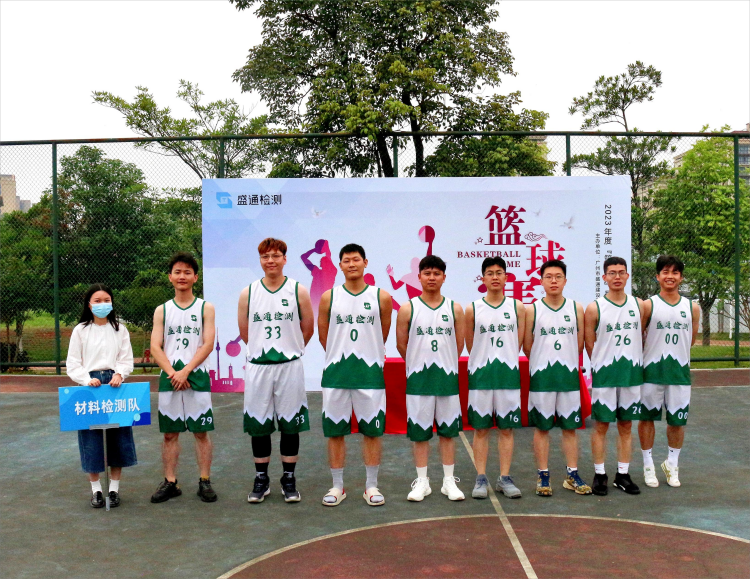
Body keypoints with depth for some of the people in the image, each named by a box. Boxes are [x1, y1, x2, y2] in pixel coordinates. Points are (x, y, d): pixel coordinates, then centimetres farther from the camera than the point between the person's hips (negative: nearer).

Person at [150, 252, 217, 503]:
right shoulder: (162, 310, 11)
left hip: (197, 375, -2)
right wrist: (172, 372, -12)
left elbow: (208, 344, -4)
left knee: (201, 431, 0)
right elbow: (155, 346, 2)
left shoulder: (205, 308, 5)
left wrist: (185, 371, -13)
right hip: (169, 377, 2)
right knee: (170, 432, 6)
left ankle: (205, 481, 8)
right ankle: (170, 482, 15)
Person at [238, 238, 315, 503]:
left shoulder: (298, 291, 0)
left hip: (290, 365, -1)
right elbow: (244, 331, 11)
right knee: (258, 424, 7)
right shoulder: (248, 293, 4)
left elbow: (308, 328, 7)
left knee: (290, 424, 5)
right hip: (257, 366, 1)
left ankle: (289, 480, 18)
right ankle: (261, 480, 21)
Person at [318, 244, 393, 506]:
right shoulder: (329, 297, 4)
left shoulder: (381, 297, 2)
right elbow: (323, 335, 12)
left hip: (370, 372, -1)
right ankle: (337, 486, 19)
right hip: (336, 372, 1)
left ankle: (371, 486, 18)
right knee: (335, 430, 6)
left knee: (372, 430, 4)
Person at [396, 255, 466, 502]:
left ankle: (449, 481, 19)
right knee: (419, 431, 5)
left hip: (447, 377, 1)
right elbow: (401, 344, 5)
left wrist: (444, 363, 10)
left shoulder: (455, 309, 4)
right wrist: (420, 363, 10)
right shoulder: (408, 309, 0)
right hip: (418, 379, -1)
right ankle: (422, 482, 16)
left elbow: (459, 344, 9)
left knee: (448, 430, 8)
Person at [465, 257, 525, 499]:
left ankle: (505, 478, 14)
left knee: (507, 428, 5)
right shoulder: (472, 309, 2)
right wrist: (484, 362, 9)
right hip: (480, 375, -1)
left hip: (509, 374, 1)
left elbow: (518, 343, 8)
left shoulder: (517, 307, 5)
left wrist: (505, 361, 4)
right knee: (480, 428, 4)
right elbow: (470, 345, 9)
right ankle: (481, 479, 12)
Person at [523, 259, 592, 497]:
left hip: (569, 375, 2)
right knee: (542, 427, 4)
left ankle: (572, 475, 17)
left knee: (570, 427, 7)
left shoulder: (576, 309, 5)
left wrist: (565, 362, 6)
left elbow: (580, 345, 8)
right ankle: (543, 476, 14)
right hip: (541, 376, -2)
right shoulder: (532, 310, -1)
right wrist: (545, 362, 7)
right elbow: (527, 347, 2)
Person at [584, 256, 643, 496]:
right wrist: (603, 365, 1)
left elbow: (643, 338, 14)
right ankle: (599, 474, 13)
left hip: (632, 373, 3)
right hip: (604, 375, -3)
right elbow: (589, 344, 0)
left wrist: (633, 363, 7)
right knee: (601, 425, 2)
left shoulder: (639, 305, 7)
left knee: (626, 425, 10)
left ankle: (623, 475, 19)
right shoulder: (594, 308, -4)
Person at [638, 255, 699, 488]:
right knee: (647, 417, 6)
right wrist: (654, 352, 0)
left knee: (678, 420, 8)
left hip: (680, 371, 2)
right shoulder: (648, 305, -4)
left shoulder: (692, 307, 5)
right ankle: (648, 466, 20)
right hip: (652, 371, -2)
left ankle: (672, 465, 27)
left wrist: (675, 353, 10)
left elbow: (691, 339, 15)